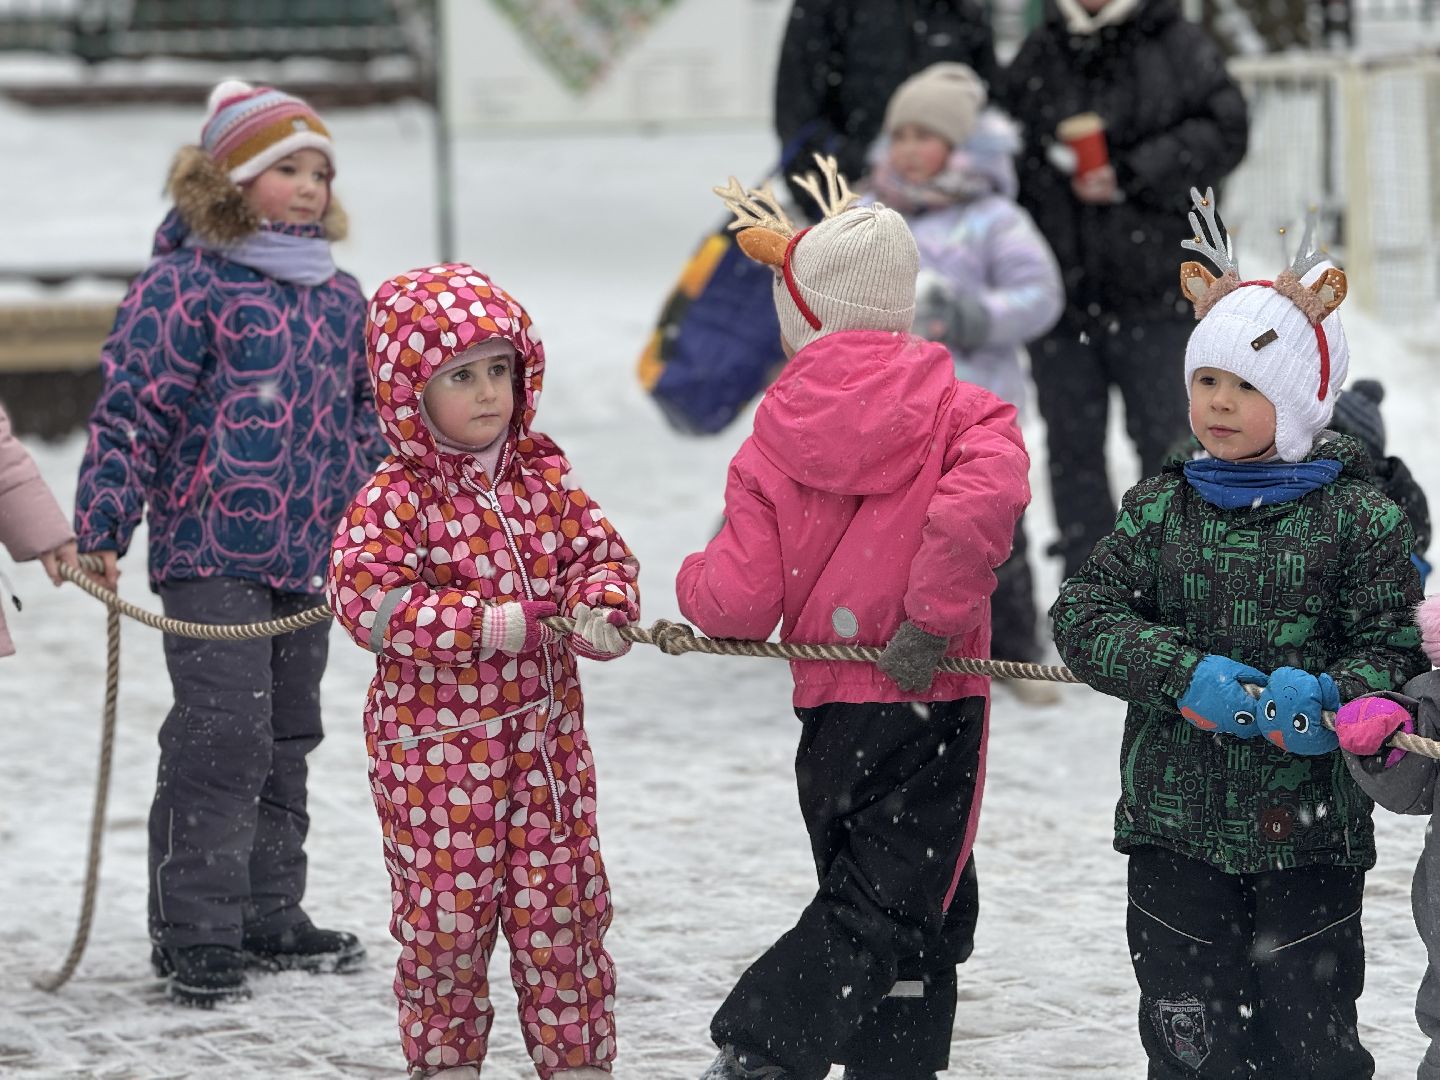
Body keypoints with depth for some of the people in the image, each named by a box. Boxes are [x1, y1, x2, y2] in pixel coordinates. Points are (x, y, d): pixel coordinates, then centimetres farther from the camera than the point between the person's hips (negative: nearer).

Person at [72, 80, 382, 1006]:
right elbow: (130, 415, -11)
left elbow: (368, 421, 24)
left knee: (288, 737, 13)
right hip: (211, 554, -7)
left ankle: (269, 917, 24)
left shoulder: (342, 299, 13)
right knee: (222, 737, -11)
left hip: (311, 555, 7)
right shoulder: (185, 286, -9)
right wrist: (101, 532, -15)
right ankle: (195, 932, -4)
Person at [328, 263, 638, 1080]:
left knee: (563, 905, 9)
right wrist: (503, 622, -25)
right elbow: (372, 600, -23)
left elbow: (601, 551, 6)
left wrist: (601, 609, -18)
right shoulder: (394, 500, -13)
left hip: (545, 736, 4)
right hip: (436, 747, -4)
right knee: (446, 914, 4)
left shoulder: (545, 477, 3)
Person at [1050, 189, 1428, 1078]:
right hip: (1177, 823, 2)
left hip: (1310, 832, -2)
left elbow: (1395, 645, -4)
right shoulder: (1159, 510, 4)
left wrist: (1332, 698, -25)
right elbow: (1086, 614, -2)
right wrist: (1184, 675, -18)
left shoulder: (1359, 518, -3)